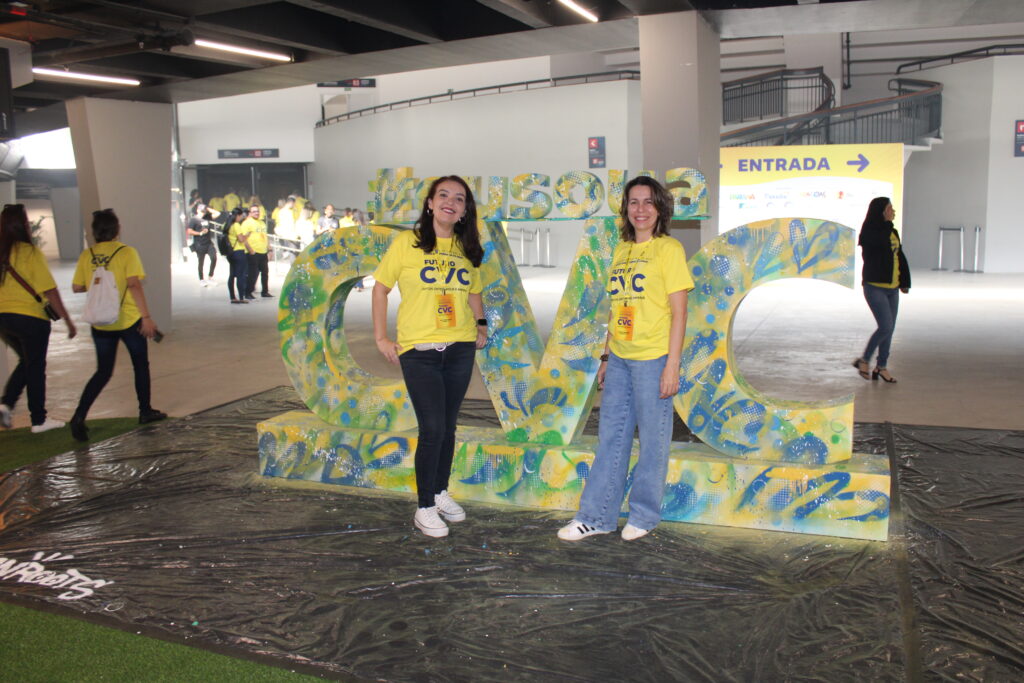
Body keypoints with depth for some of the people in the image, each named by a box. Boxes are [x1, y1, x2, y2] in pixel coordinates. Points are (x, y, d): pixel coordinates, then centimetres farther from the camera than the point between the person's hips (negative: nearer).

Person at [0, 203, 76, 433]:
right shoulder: (30, 252, -13)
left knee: (26, 362, 24)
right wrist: (68, 320, -9)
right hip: (30, 318, -6)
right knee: (35, 367, 8)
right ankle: (39, 420, 18)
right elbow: (50, 291, -15)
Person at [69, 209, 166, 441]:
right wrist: (146, 317, -19)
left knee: (103, 371, 11)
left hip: (101, 324, 4)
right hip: (129, 320, -3)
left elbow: (77, 287, 5)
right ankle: (145, 411, 25)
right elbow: (134, 285, -18)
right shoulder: (127, 252, -9)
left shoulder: (87, 255, 2)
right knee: (141, 365, 16)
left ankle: (79, 415, -4)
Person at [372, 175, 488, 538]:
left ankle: (441, 492, 31)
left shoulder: (467, 249, 8)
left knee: (448, 426, 13)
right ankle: (424, 507, 9)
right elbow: (380, 288, 0)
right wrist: (381, 337, -4)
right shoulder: (407, 242, -5)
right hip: (418, 350, -4)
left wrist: (480, 325, 7)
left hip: (460, 349, 4)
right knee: (432, 429, -6)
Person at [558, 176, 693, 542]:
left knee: (652, 440, 5)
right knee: (610, 437, 10)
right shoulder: (621, 250, 14)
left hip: (652, 359, -6)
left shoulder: (669, 248, -5)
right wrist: (606, 356, 15)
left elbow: (678, 312, -9)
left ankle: (644, 515, 20)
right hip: (619, 359, 6)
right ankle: (596, 516, 19)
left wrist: (672, 366, -14)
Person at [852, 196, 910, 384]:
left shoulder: (892, 232, 12)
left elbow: (900, 257, 15)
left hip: (892, 289, 8)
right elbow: (882, 242, -23)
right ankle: (864, 360, 5)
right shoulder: (869, 232, -8)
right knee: (886, 327, -14)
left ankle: (881, 366, 19)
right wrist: (886, 222, -8)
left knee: (889, 329, 9)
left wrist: (905, 281, 11)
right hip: (875, 288, -8)